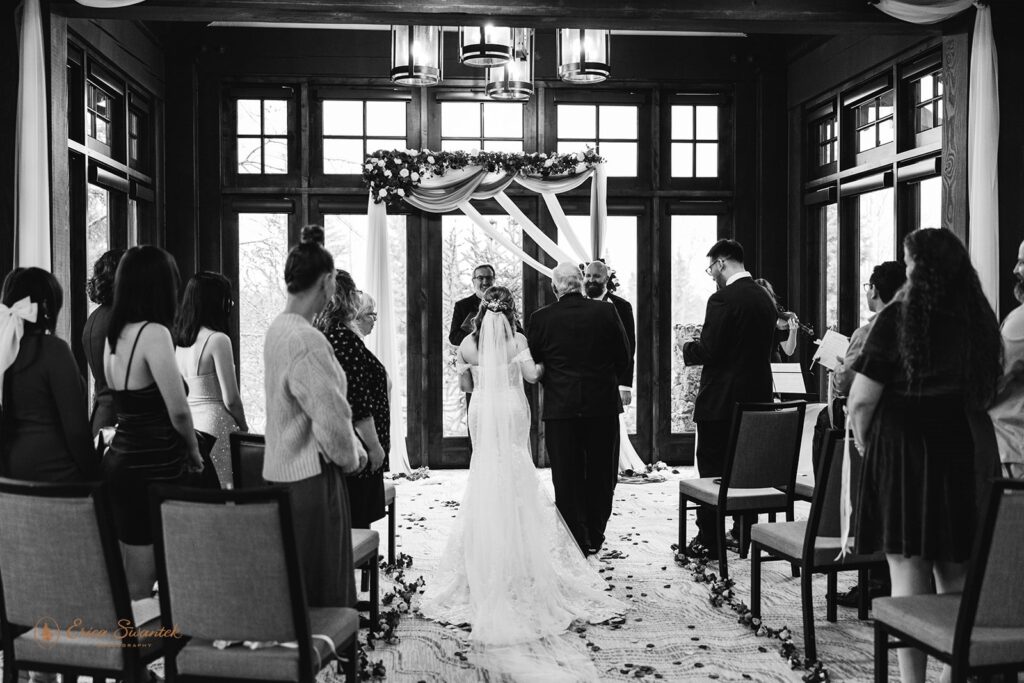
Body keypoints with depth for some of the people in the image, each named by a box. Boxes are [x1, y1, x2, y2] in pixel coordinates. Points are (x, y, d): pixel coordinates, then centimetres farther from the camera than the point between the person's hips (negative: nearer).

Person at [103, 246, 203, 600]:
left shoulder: (115, 333, 10)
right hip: (152, 467, -8)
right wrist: (193, 450, 2)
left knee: (126, 584, 15)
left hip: (121, 459, 8)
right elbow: (178, 410, -16)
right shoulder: (153, 333, -16)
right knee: (140, 588, -1)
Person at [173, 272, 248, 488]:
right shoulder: (217, 340, -11)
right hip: (216, 425, -7)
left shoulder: (179, 340, 9)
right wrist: (243, 426, 4)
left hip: (188, 424, 8)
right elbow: (230, 398, -12)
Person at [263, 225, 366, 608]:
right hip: (312, 479, -10)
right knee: (322, 592, 0)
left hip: (282, 473, 10)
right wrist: (350, 458, -3)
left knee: (295, 588, 17)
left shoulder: (277, 329, 9)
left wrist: (351, 447, 13)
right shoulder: (306, 340, -22)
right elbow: (331, 419, -22)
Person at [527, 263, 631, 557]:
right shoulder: (606, 312, -4)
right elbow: (624, 357, 3)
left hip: (559, 408, -1)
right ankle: (595, 537, 22)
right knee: (601, 475, 14)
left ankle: (577, 541, 9)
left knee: (566, 478, 7)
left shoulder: (541, 318, -5)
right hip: (603, 404, 1)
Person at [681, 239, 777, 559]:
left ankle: (709, 539, 3)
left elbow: (709, 351, -20)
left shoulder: (723, 300, -16)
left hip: (721, 398, -8)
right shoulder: (765, 299, 9)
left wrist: (688, 348, 1)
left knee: (712, 468, 0)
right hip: (757, 395, 8)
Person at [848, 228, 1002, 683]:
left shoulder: (898, 317, -12)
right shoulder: (979, 319, 4)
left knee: (907, 569, 1)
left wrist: (863, 440, 1)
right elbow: (988, 391, 10)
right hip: (959, 453, 5)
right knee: (955, 572, 14)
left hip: (901, 450, -5)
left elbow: (862, 398, -14)